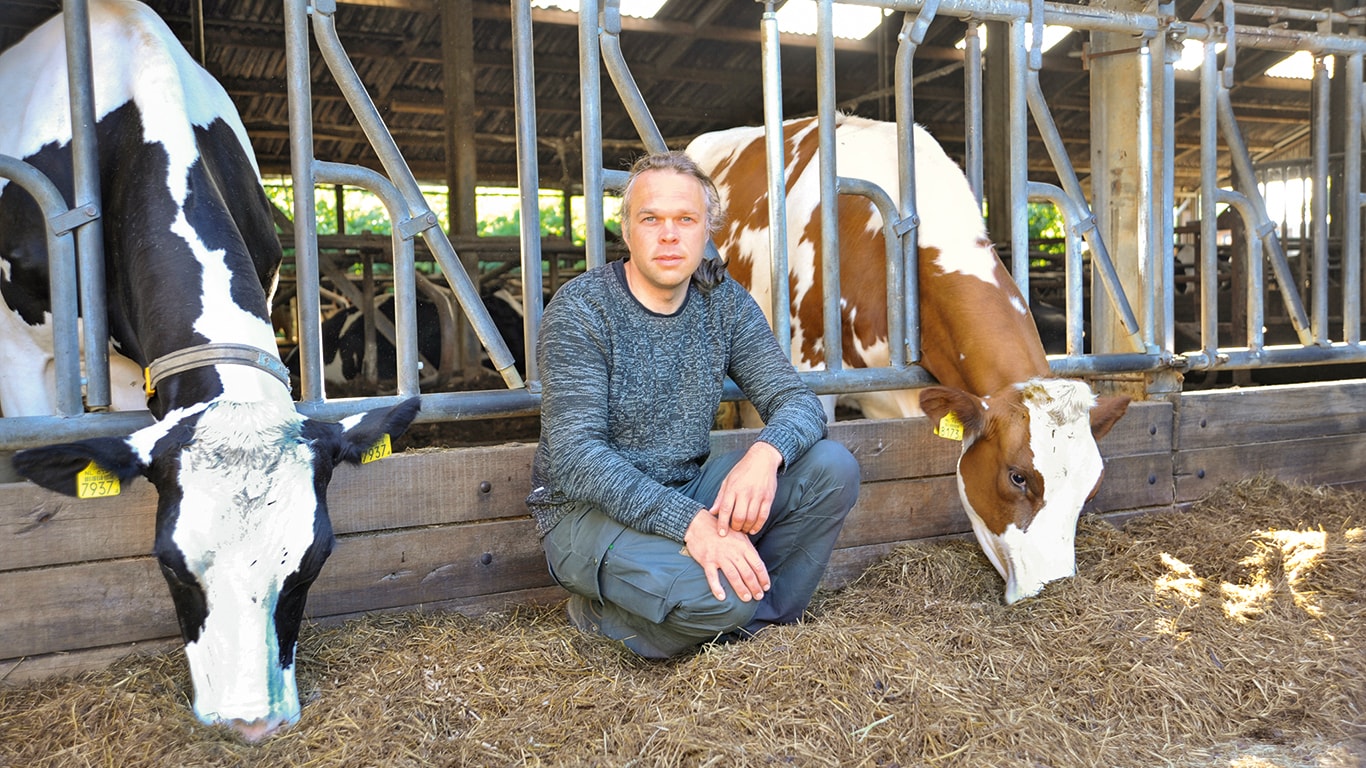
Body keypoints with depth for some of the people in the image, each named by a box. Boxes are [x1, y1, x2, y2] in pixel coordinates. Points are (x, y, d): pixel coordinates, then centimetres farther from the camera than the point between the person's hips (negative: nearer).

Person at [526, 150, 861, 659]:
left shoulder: (724, 302, 1)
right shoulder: (578, 311, -15)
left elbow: (797, 400, -4)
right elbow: (574, 456, -23)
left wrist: (766, 453, -29)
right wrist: (689, 522, -34)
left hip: (689, 491, 6)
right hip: (589, 511, -6)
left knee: (832, 468, -12)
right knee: (718, 600, -31)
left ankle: (756, 619, -2)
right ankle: (604, 617, 0)